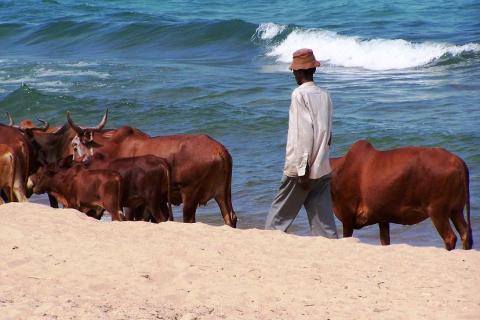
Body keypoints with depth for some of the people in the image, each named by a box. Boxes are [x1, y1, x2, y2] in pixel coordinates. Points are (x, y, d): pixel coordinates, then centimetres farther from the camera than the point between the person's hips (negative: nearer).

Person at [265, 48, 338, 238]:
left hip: (300, 168, -6)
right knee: (324, 221, 4)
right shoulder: (324, 96, 10)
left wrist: (302, 170, -17)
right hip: (323, 169, 6)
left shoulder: (300, 94, -9)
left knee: (278, 218, 5)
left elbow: (304, 132, -16)